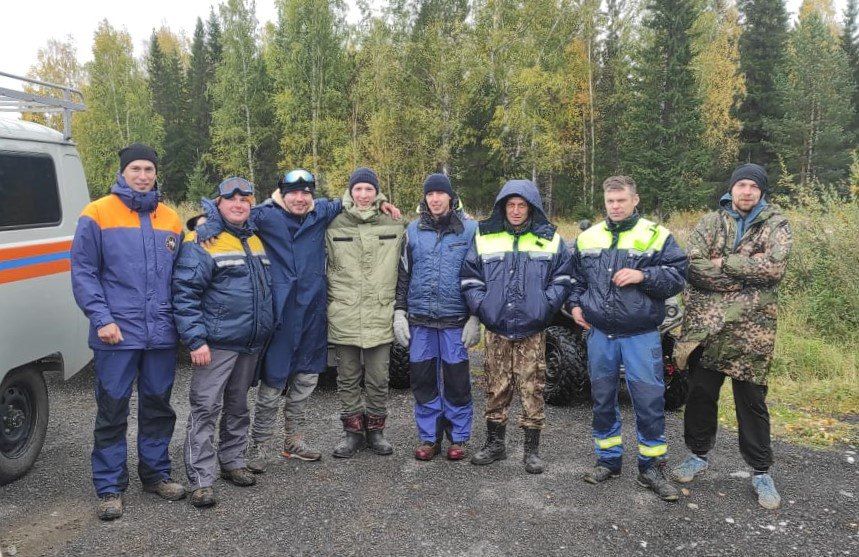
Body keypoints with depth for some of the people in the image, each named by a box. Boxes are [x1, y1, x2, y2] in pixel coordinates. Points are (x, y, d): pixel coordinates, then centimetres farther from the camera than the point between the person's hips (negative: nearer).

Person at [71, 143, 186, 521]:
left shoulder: (170, 220, 10)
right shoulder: (97, 215, -2)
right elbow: (83, 273, -4)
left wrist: (179, 317, 9)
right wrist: (102, 319, -13)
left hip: (162, 334, 4)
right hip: (117, 334, -4)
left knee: (158, 406, 14)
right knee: (112, 411, 4)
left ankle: (156, 473, 29)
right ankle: (110, 487, 16)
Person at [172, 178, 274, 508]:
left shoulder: (257, 240, 13)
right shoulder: (202, 242, -10)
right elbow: (184, 294, -14)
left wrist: (266, 328, 19)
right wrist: (195, 339, -19)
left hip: (251, 344, 7)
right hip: (217, 343, -7)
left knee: (238, 405, 17)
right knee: (206, 408, -5)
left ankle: (232, 462, 31)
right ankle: (200, 481, 2)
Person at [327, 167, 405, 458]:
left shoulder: (393, 226, 6)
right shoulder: (335, 226, 4)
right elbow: (327, 269, 9)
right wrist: (332, 303, 5)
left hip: (381, 317, 0)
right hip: (344, 317, 0)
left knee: (378, 379, 7)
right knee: (348, 378, 9)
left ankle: (375, 429, 24)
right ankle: (352, 431, 22)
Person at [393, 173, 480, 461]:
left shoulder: (470, 229, 0)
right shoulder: (413, 230, 7)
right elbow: (403, 273, 11)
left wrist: (475, 318, -3)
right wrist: (399, 312, 4)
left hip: (455, 319, -2)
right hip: (419, 320, 3)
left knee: (456, 381, 4)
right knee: (422, 380, 7)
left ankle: (458, 438, 20)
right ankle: (429, 436, 21)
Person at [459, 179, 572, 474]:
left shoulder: (550, 238, 5)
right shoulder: (484, 237, 6)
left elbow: (562, 279, 6)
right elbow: (469, 278, 7)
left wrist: (544, 307, -6)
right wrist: (482, 307, -5)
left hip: (533, 331, -1)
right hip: (496, 329, 1)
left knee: (532, 389, 2)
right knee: (496, 388, 9)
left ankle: (532, 449, 15)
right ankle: (494, 443, 24)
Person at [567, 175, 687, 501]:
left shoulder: (656, 236, -1)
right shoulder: (588, 238, 10)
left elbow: (677, 277, -5)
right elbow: (576, 277, 20)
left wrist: (643, 276, -18)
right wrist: (575, 304, 5)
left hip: (641, 335, -3)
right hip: (599, 334, 4)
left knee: (649, 400, 0)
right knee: (602, 398, 12)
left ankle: (652, 466, 17)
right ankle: (609, 460, 28)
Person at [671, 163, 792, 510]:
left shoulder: (776, 225, 2)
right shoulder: (710, 223, 7)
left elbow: (775, 268, -16)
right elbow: (693, 266, -9)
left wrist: (723, 262, -14)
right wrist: (750, 269, -13)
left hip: (752, 329, -2)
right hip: (705, 325, 2)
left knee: (752, 400, 7)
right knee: (701, 393, 11)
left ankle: (761, 471, 22)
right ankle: (699, 455, 31)